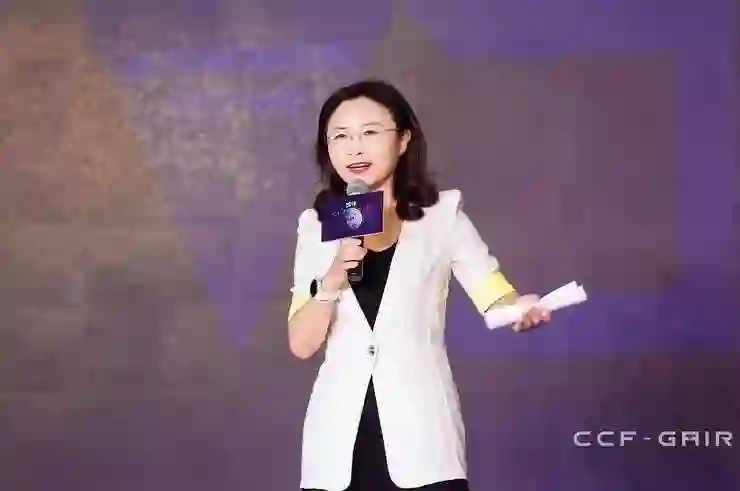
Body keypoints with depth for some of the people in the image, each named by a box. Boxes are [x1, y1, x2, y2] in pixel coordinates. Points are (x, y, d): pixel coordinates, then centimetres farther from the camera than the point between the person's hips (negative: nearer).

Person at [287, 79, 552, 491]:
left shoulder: (442, 216, 3)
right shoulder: (317, 227, 9)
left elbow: (496, 298, -7)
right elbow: (302, 344, 4)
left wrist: (521, 307, -29)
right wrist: (331, 282, -13)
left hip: (420, 437, -2)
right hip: (338, 442, 2)